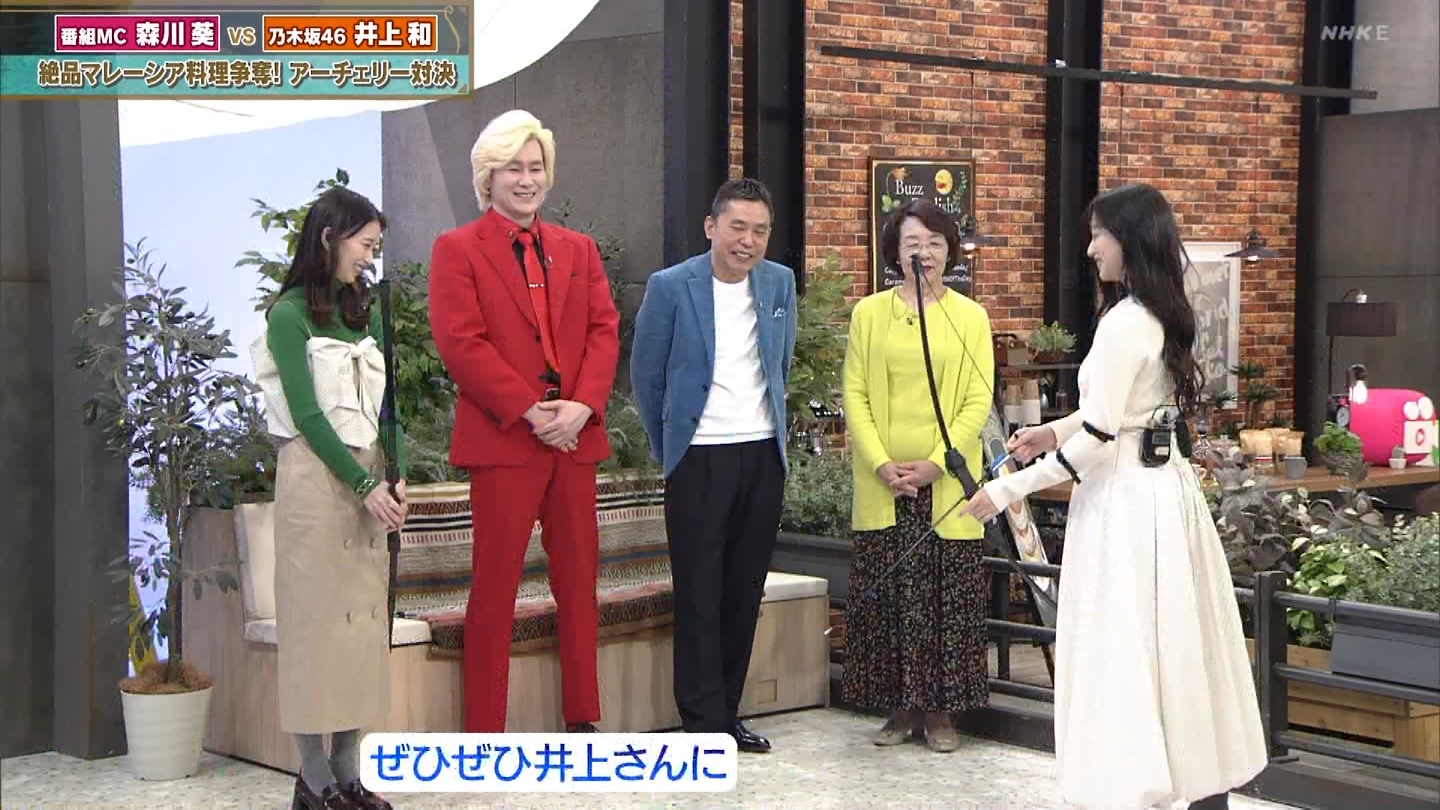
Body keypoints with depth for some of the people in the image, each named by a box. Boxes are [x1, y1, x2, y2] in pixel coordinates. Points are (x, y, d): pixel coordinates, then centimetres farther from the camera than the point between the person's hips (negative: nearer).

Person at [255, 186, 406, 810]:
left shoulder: (362, 309, 13)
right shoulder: (290, 314, -6)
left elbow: (382, 401, 10)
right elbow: (308, 414, -11)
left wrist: (396, 477, -3)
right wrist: (364, 485, -13)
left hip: (368, 474, 6)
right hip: (316, 475, -6)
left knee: (364, 613, 5)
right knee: (317, 614, -4)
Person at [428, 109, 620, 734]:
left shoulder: (578, 249, 16)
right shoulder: (457, 249, 1)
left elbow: (604, 330, 7)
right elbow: (461, 343, -9)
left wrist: (580, 407, -9)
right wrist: (530, 412, -15)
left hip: (575, 437, 5)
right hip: (503, 440, -5)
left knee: (579, 580, 10)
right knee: (495, 585, -1)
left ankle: (582, 718, 20)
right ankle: (485, 735, 6)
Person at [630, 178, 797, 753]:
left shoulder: (780, 283, 6)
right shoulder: (670, 287, -7)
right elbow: (645, 376, 1)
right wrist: (668, 449, 7)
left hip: (764, 456, 4)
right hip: (699, 460, -4)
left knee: (744, 592, 8)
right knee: (699, 595, -1)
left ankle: (726, 713, 18)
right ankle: (704, 722, 4)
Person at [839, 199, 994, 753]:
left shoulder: (970, 317, 4)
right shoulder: (869, 313, 6)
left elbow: (978, 401, 0)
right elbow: (855, 396, 2)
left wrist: (936, 463, -11)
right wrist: (882, 464, -9)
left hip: (946, 484, -1)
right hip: (882, 485, 1)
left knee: (946, 598, 1)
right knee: (884, 597, 3)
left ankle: (940, 712, 11)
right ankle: (899, 708, 14)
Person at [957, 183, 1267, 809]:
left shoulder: (1125, 322, -19)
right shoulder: (1163, 315, 10)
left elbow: (1097, 440, -21)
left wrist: (1011, 488, -16)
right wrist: (1056, 430, 15)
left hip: (1127, 500, -10)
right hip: (1164, 486, 10)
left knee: (1124, 652, -3)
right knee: (1179, 644, 15)